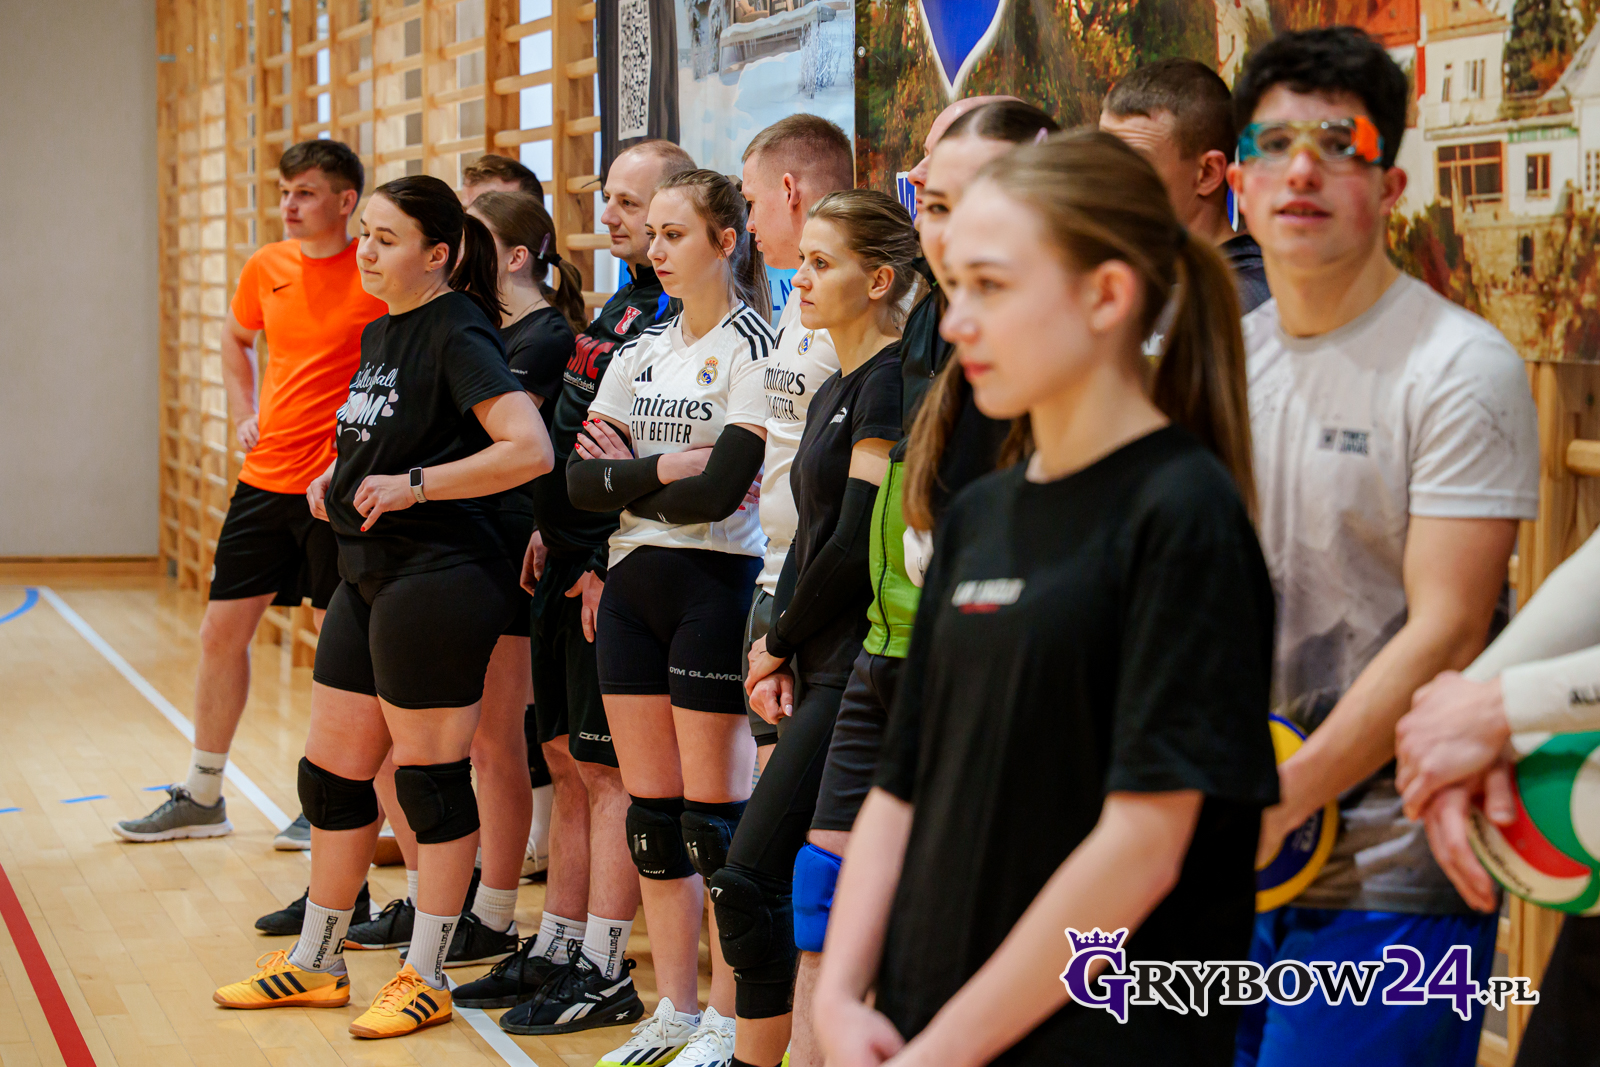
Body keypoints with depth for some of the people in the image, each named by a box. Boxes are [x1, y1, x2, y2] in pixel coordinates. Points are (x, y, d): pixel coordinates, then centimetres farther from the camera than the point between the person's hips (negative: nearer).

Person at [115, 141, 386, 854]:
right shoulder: (266, 267, 6)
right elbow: (234, 338, 26)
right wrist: (244, 415, 13)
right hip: (266, 475, 6)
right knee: (221, 631, 9)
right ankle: (202, 797, 22)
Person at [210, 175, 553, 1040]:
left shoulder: (458, 334, -14)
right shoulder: (378, 333, 13)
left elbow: (530, 450, -24)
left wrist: (413, 485, -22)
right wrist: (337, 475, 12)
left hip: (436, 580, -9)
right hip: (367, 576, 10)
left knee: (432, 780, 1)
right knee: (331, 772, 14)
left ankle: (426, 978, 12)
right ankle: (315, 963, 27)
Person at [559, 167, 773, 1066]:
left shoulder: (754, 349, -8)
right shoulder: (643, 353, 13)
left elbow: (719, 493, -18)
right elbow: (580, 481, 4)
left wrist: (626, 473, -6)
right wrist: (665, 471, -12)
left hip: (717, 584, -7)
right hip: (633, 583, 7)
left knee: (714, 808, -3)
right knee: (651, 808, 9)